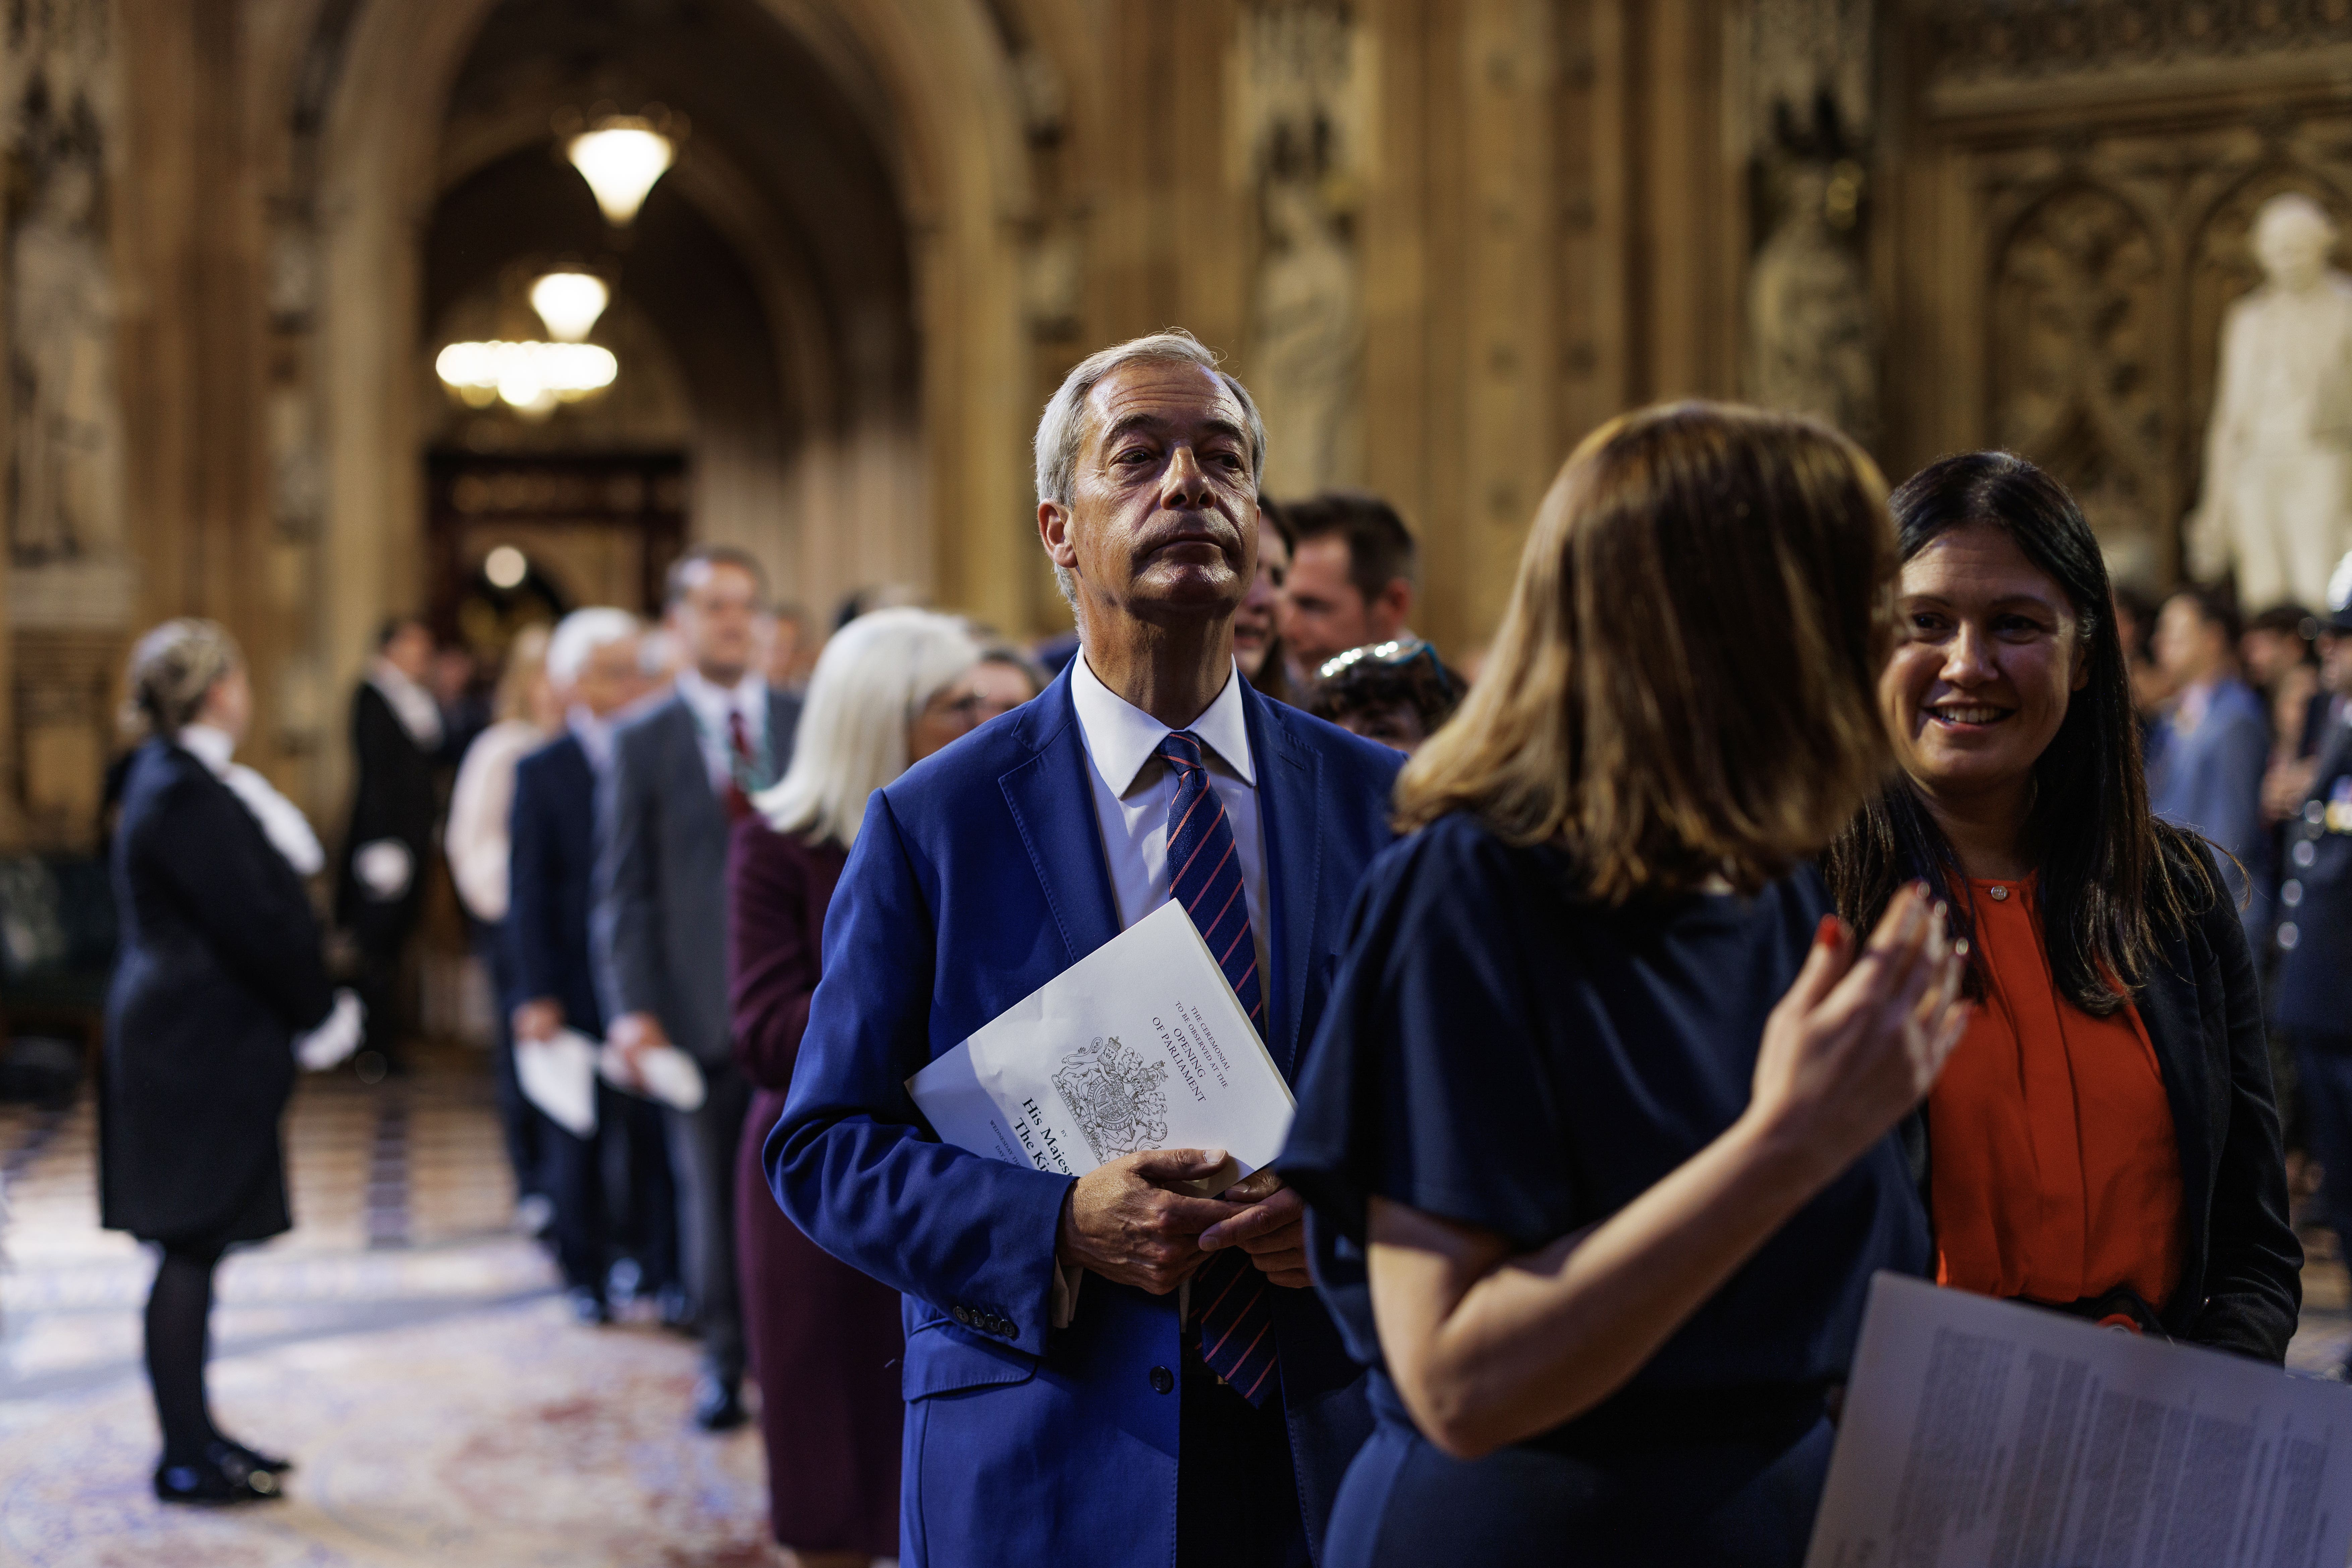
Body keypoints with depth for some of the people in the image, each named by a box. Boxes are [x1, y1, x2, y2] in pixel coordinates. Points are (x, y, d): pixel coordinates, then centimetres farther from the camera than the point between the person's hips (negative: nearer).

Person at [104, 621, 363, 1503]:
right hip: (198, 1053, -10)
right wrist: (320, 1018, -9)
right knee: (190, 1248, -3)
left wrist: (315, 1011, 7)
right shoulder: (185, 794, -19)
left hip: (199, 1043, 10)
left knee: (196, 1248, 15)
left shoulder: (182, 779, 13)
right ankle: (186, 1460, 4)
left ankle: (194, 1434, 23)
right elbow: (253, 923, -20)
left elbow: (266, 900, 13)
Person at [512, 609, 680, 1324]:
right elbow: (527, 891, 0)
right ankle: (586, 1275, 19)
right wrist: (535, 993, -6)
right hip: (577, 988, -1)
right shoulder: (541, 772, 2)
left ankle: (661, 1271, 13)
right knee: (578, 1141, 8)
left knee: (656, 1134, 2)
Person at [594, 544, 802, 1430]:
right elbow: (622, 887, 2)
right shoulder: (642, 743, 5)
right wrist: (632, 1007, -7)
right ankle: (725, 1358, 18)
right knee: (712, 1189, 6)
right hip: (700, 1007, 0)